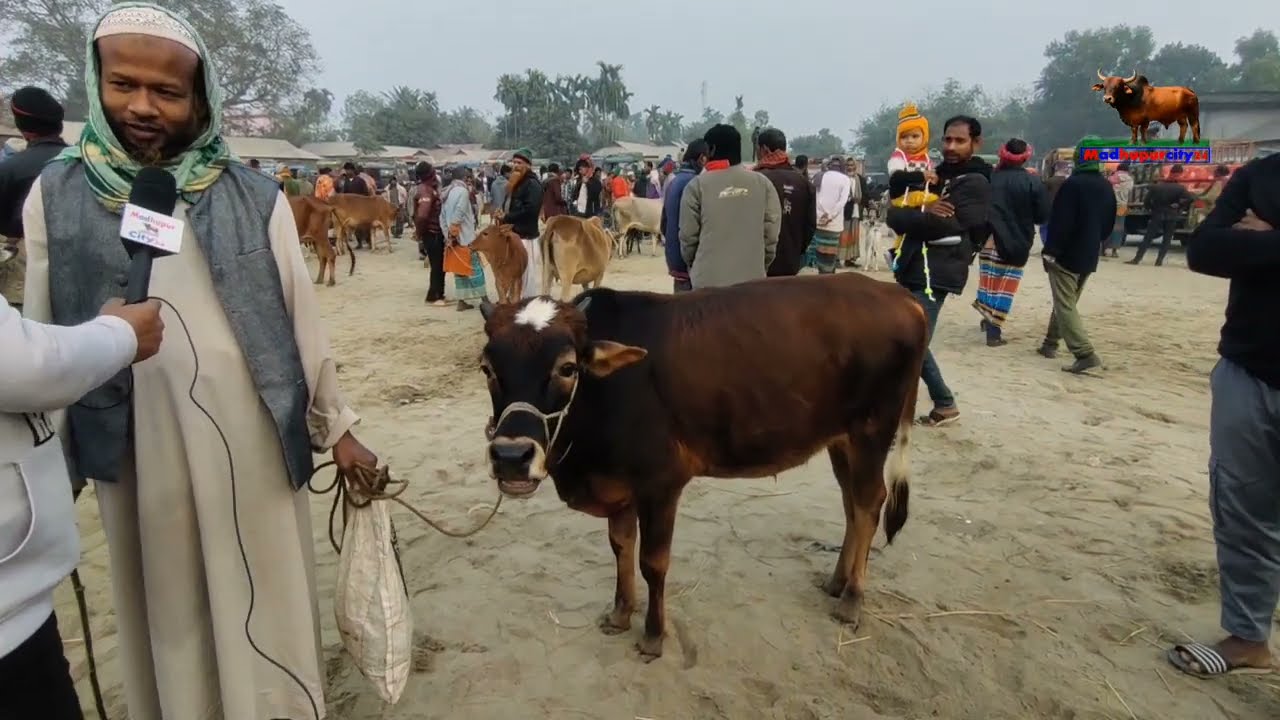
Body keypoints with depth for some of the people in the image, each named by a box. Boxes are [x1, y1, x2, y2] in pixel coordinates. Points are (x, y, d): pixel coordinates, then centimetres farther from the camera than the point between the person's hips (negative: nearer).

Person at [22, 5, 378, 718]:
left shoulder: (254, 198, -4)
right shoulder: (56, 195, 0)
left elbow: (301, 318, 0)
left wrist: (336, 427, 3)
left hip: (250, 440, -1)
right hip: (137, 449, 1)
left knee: (266, 604, 13)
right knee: (168, 607, 17)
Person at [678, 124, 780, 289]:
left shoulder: (697, 186, -4)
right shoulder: (763, 184, 3)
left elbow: (688, 236, -1)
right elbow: (771, 235, 2)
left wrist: (693, 266, 17)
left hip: (709, 280, -2)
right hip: (752, 278, 2)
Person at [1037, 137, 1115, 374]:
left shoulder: (1073, 183, -16)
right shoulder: (1106, 186, 9)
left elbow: (1061, 221, -21)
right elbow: (1109, 222, 16)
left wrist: (1050, 250, -16)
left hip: (1066, 255, -8)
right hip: (1089, 256, 8)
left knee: (1065, 305, -8)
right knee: (1067, 301, 20)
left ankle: (1085, 354, -17)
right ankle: (1050, 343, 30)